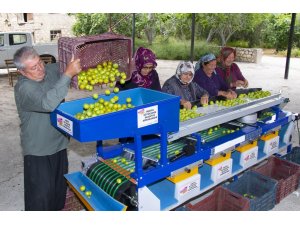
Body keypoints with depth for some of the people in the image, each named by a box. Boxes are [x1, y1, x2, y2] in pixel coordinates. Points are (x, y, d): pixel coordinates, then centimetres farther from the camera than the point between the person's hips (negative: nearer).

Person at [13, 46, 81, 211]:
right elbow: (48, 103, -42)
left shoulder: (51, 70, -4)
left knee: (59, 187, 22)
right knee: (41, 193, 3)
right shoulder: (24, 88, -25)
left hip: (59, 142, 7)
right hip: (38, 151, -7)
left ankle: (57, 209, 43)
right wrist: (68, 74, -39)